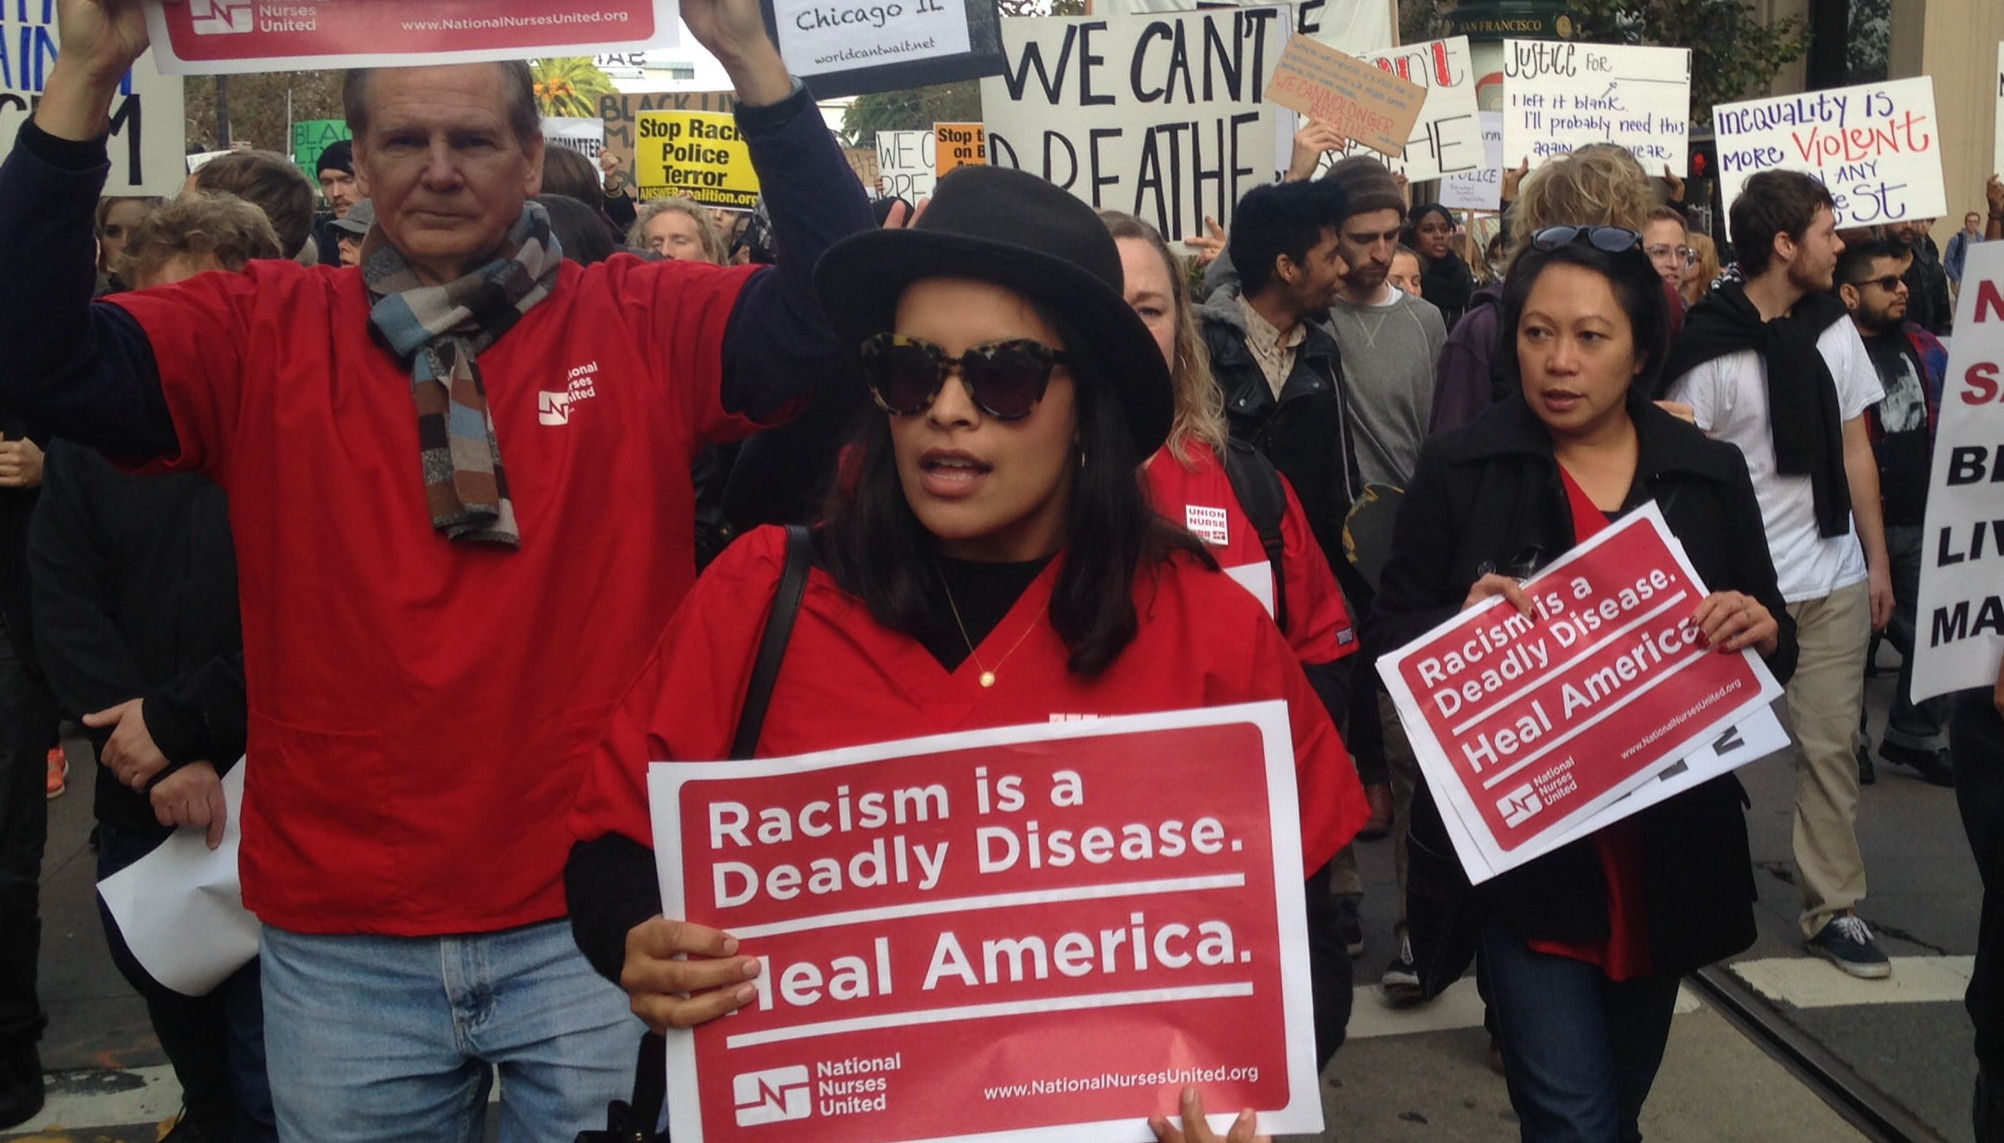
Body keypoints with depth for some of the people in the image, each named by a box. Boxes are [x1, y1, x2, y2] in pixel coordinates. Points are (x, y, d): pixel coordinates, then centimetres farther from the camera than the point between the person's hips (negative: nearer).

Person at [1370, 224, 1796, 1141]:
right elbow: (1388, 642, -3)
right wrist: (1462, 624, -23)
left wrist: (1761, 629, -14)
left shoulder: (1709, 475, 2)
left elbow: (1775, 642, 9)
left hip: (1668, 853, 4)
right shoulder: (1459, 470, -5)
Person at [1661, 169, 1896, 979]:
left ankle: (1833, 908, 18)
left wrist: (1877, 558, 10)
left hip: (1834, 580, 5)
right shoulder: (1709, 351, -12)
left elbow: (1855, 450, 10)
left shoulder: (1834, 327, 5)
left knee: (1830, 746, 9)